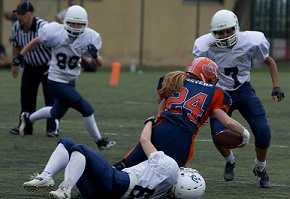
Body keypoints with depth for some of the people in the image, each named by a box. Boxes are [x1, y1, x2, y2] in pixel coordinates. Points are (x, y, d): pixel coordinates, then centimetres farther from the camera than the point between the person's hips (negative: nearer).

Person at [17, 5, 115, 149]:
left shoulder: (88, 38, -12)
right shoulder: (56, 33, -22)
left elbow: (99, 63, -7)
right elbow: (36, 41, -4)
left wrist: (95, 55, -29)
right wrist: (20, 56, 3)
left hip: (70, 82, 6)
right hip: (57, 82, -6)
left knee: (57, 113, 25)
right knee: (86, 109, -12)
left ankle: (28, 118, 49)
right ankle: (100, 141, 5)